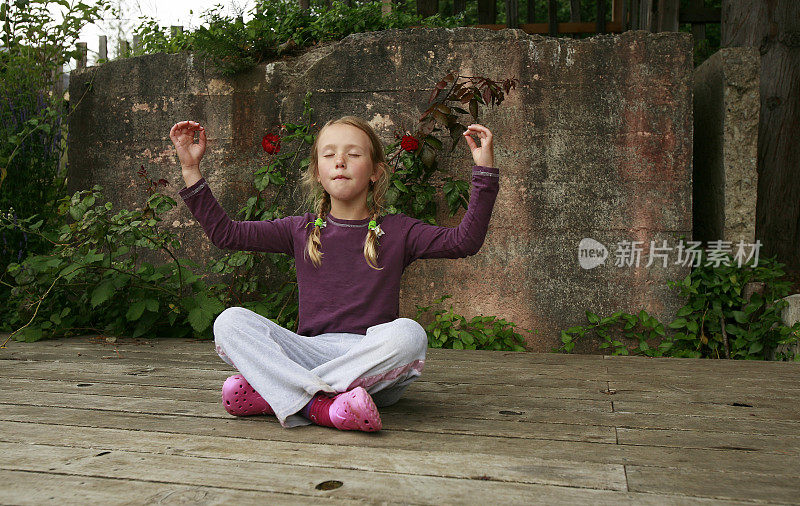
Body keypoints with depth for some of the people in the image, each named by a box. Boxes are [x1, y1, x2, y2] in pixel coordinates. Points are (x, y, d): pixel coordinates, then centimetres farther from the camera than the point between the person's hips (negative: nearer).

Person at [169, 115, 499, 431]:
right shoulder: (301, 231, 12)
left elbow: (465, 241, -2)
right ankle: (320, 407, -39)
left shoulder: (397, 232, 8)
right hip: (309, 352, 2)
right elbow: (225, 233, 9)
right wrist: (190, 169, 5)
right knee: (230, 322, -18)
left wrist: (485, 171, -8)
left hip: (371, 359, -1)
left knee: (408, 333, -35)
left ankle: (269, 394, -30)